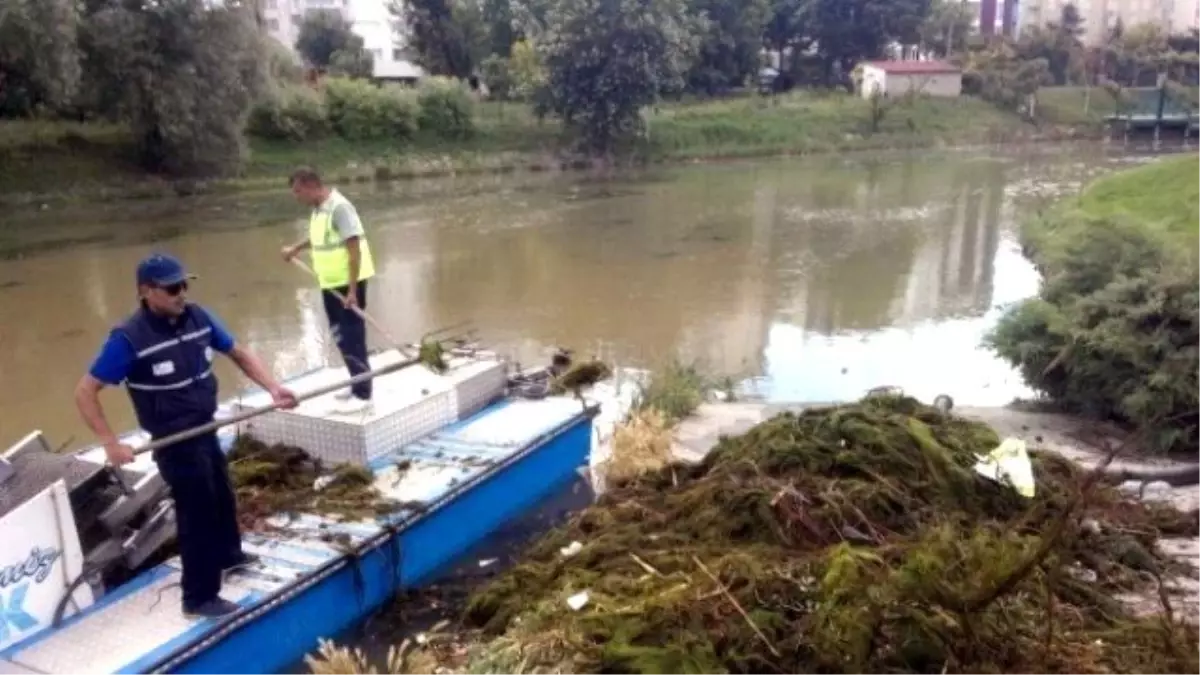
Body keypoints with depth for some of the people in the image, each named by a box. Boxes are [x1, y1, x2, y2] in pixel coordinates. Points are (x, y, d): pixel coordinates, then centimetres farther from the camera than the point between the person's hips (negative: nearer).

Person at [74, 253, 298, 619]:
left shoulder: (198, 317, -7)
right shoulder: (129, 339, -22)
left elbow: (239, 354, 4)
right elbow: (85, 392, -17)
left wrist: (273, 388, -10)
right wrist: (111, 443, -22)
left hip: (206, 430, 7)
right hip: (174, 442, -7)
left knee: (222, 494, 25)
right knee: (197, 511, 2)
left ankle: (227, 553, 51)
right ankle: (200, 597, 18)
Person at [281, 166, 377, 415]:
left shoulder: (339, 207, -20)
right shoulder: (318, 208, 7)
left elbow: (355, 249, -23)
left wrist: (352, 290, -25)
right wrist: (296, 247, 33)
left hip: (348, 283, -9)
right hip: (330, 283, 9)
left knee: (351, 337, -6)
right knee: (341, 335, 16)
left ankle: (362, 395, 0)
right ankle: (359, 384, 28)